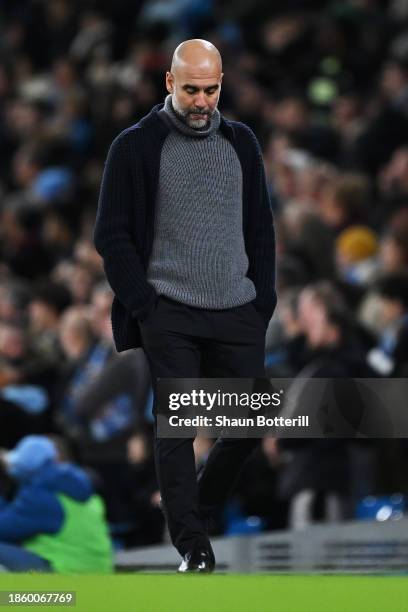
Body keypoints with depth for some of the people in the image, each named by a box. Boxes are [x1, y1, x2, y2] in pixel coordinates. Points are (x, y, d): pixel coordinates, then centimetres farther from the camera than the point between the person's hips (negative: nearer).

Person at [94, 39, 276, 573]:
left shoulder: (241, 142, 11)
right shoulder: (136, 146, -2)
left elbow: (261, 228, 15)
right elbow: (112, 235, -1)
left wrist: (263, 301, 5)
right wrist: (143, 305, -9)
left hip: (238, 314, 4)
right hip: (169, 317, -4)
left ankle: (198, 508, 26)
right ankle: (193, 548, 0)